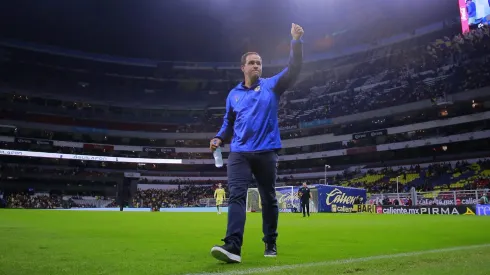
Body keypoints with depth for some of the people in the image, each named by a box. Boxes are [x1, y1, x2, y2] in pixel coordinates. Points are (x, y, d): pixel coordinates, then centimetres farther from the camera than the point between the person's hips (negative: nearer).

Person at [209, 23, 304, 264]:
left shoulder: (271, 86, 6)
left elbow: (293, 69, -5)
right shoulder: (233, 94, 13)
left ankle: (271, 244, 23)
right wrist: (219, 138, 1)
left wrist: (297, 41, -17)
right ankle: (233, 246, -22)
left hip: (266, 152, -1)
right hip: (239, 153, 1)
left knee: (269, 199, 8)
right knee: (236, 196, -14)